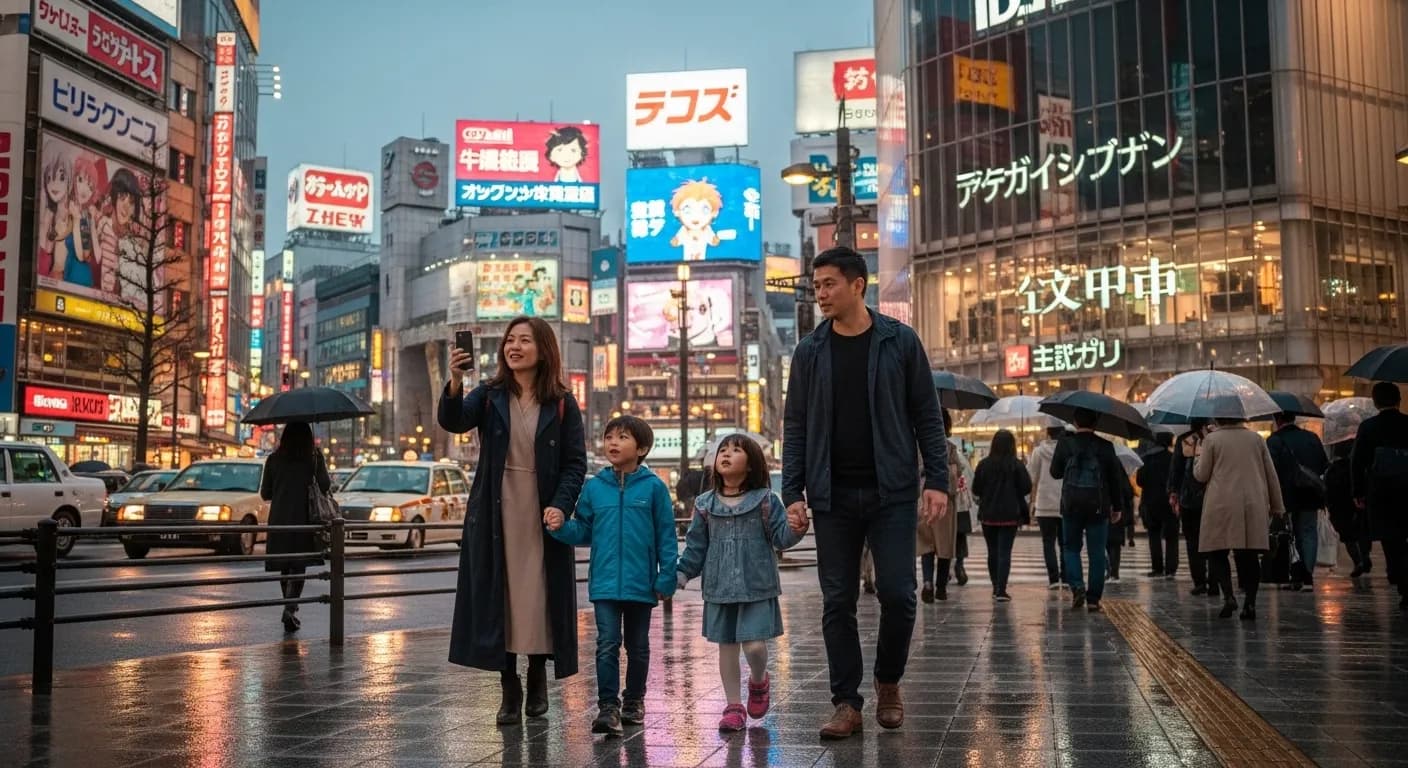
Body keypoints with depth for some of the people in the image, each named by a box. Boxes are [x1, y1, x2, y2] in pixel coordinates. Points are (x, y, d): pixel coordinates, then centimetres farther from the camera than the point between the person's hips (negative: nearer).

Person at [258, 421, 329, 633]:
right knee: (299, 566, 0)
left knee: (285, 567, 14)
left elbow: (265, 493, 6)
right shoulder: (314, 457, -2)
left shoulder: (274, 459, 4)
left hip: (279, 519, 2)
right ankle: (290, 607, -18)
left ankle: (290, 609, 23)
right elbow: (325, 486, -6)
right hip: (304, 518, -2)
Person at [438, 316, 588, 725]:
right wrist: (455, 382, -34)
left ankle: (537, 682, 24)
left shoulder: (562, 404, 1)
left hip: (542, 517, -1)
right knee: (498, 601, 1)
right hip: (495, 516, 1)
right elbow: (453, 421, -16)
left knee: (540, 599, 4)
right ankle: (510, 690, 12)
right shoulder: (489, 396, 3)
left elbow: (576, 463, -1)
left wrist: (559, 506, -15)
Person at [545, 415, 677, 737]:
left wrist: (667, 577, -6)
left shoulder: (653, 487, -5)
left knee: (637, 646, 14)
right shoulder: (594, 487, 2)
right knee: (607, 645, -5)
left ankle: (634, 700, 30)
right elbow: (584, 532, 8)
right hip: (605, 583, 1)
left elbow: (666, 537, -3)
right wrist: (561, 527, -11)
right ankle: (608, 706, 1)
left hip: (641, 583, -1)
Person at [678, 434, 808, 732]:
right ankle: (734, 706, 21)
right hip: (720, 590, 3)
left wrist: (794, 530, -26)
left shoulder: (766, 500, -3)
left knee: (754, 645, -8)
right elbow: (696, 545, 10)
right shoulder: (705, 504, 4)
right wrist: (682, 573, 1)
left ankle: (759, 681, 25)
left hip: (757, 587, -3)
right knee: (727, 647, 8)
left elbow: (780, 537, -5)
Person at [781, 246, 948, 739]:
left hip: (891, 492, -2)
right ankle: (846, 704, 12)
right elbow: (796, 428, 7)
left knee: (897, 593, -4)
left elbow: (927, 416, 2)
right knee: (838, 602, 3)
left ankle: (888, 683, 21)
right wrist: (793, 493, -1)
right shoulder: (810, 352, 6)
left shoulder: (900, 341, 1)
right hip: (833, 497, 2)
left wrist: (937, 481, -5)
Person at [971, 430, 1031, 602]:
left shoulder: (983, 465, -4)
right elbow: (1027, 488, -6)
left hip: (988, 516, 2)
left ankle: (996, 588, 23)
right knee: (1005, 552, -1)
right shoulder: (1016, 465, -9)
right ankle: (1001, 590, -9)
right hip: (1010, 516, -2)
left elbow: (976, 490, 1)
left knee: (992, 552, 15)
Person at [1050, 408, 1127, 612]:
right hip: (1098, 506, 0)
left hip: (1071, 505, 0)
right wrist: (1117, 507, 12)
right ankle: (1093, 598, 5)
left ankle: (1077, 587, -8)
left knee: (1072, 548, 13)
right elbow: (1116, 478, 3)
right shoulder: (1105, 446, -1)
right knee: (1097, 553, 7)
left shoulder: (1065, 444, -2)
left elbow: (1055, 472, 6)